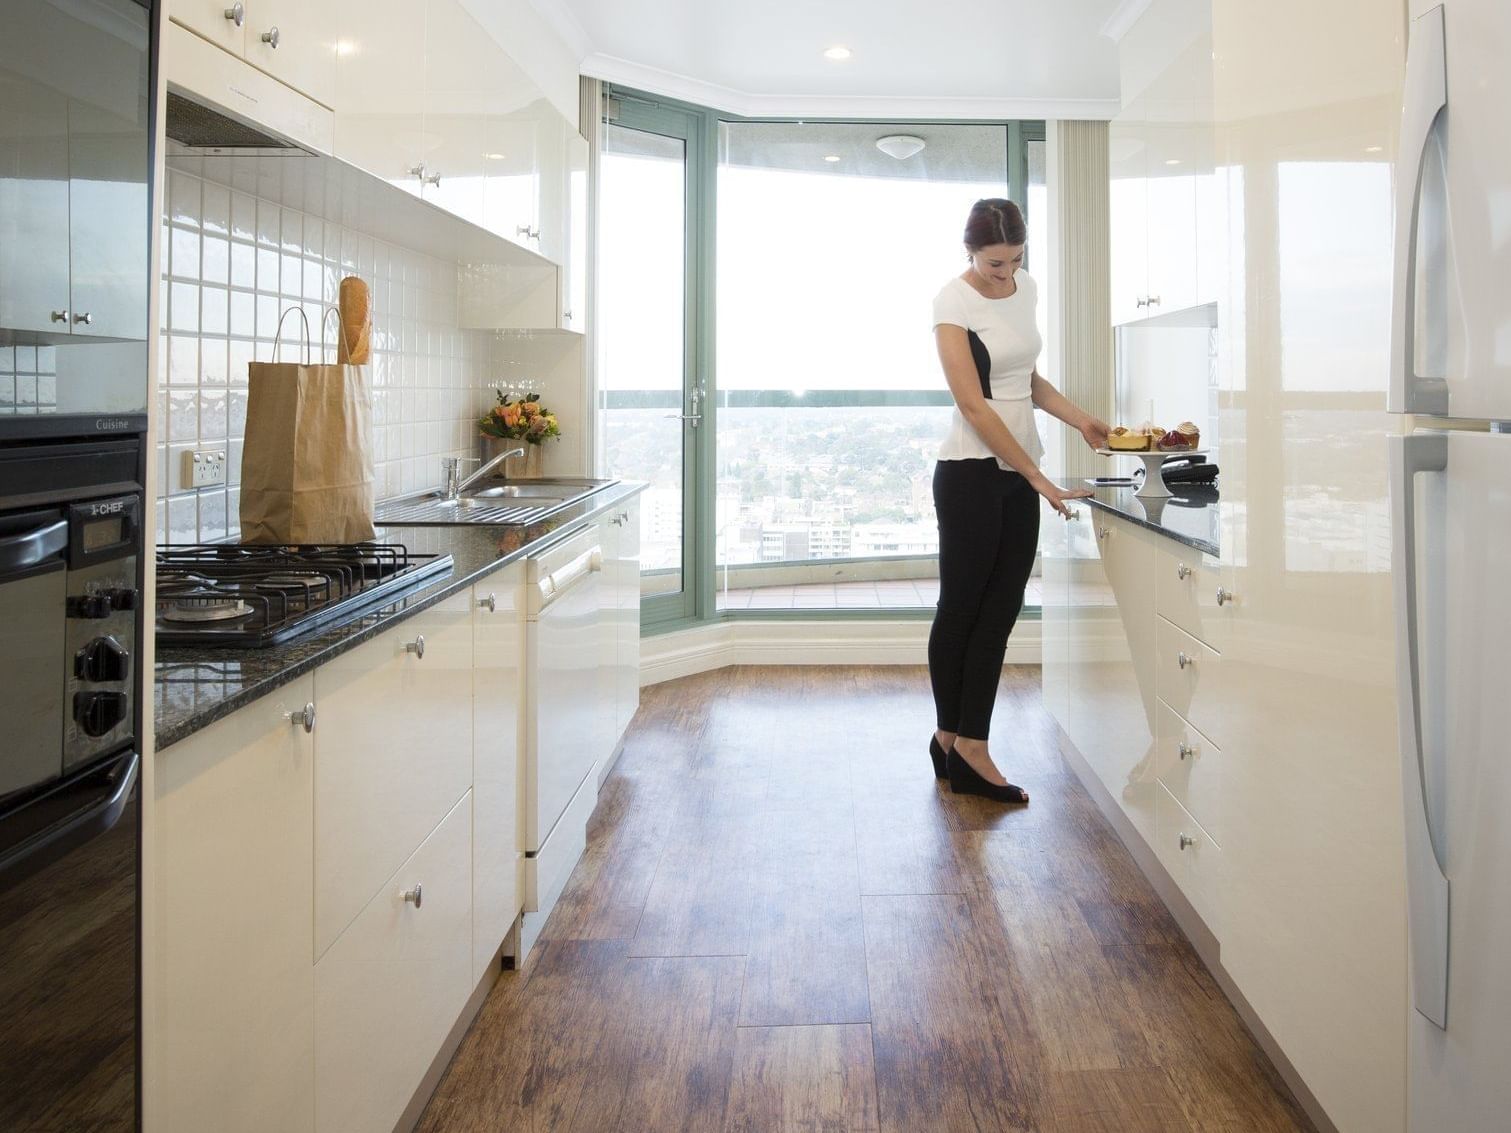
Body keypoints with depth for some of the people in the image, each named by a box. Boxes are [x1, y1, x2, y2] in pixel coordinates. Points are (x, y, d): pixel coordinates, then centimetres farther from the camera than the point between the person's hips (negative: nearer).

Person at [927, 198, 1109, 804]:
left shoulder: (1026, 287, 9)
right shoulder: (953, 302, -12)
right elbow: (974, 407, -17)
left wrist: (1079, 419, 8)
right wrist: (1038, 478, -19)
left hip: (1019, 473, 7)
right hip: (971, 473, -7)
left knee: (1000, 611, 4)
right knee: (960, 608, 4)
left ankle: (967, 751, 9)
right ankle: (952, 735, 20)